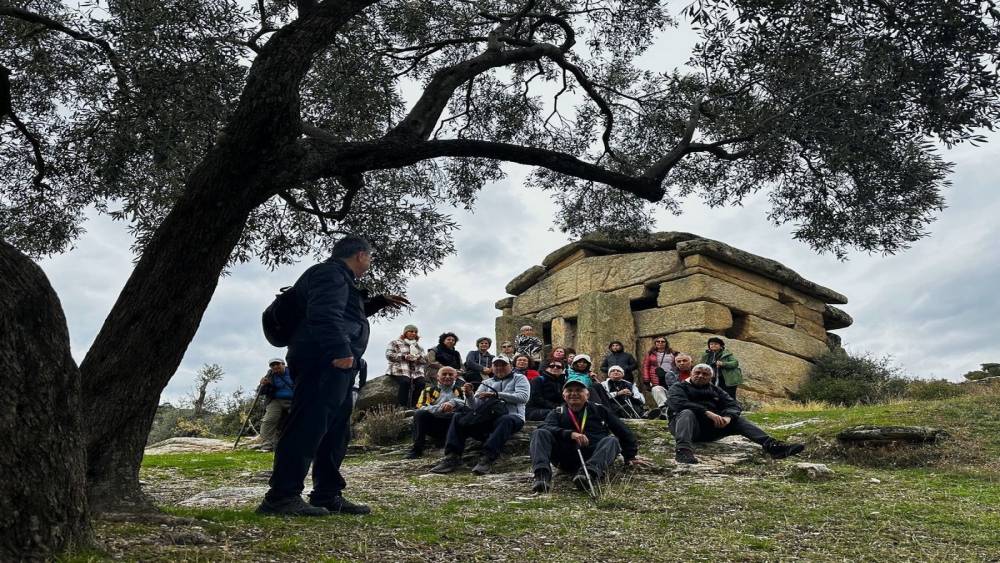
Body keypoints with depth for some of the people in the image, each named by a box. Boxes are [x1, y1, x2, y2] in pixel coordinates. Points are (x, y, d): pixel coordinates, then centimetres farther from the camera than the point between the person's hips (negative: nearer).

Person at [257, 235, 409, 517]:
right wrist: (340, 350, -31)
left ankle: (327, 494, 14)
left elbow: (350, 312, 46)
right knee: (308, 425, -15)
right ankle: (281, 495, -15)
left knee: (336, 432, 10)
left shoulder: (339, 278, 28)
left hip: (335, 368, 11)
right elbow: (326, 314, -22)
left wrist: (379, 302, 41)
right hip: (324, 363, -11)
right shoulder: (330, 273, -5)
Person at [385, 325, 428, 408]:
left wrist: (417, 357, -6)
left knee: (421, 383, -28)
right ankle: (401, 406, -31)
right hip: (400, 370, -3)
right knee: (405, 382, -35)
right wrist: (404, 356, -10)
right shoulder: (396, 343, 17)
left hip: (416, 371, 3)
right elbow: (389, 355, 2)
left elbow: (425, 360, 18)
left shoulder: (419, 347, 28)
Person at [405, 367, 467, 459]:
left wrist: (454, 402, -26)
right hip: (433, 424, 1)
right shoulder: (429, 390, 10)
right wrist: (440, 408, -23)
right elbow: (421, 407, -7)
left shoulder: (460, 390, 10)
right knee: (419, 413, -24)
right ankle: (417, 449, -17)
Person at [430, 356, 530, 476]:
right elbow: (475, 406, 12)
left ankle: (487, 458, -47)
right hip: (487, 418, 4)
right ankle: (452, 457, -24)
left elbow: (523, 397, -8)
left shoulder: (519, 378, 13)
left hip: (512, 415, -4)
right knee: (458, 418, -14)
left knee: (505, 421, -39)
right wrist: (469, 395, -10)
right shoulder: (486, 383, 23)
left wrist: (496, 394, -12)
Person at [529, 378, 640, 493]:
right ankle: (542, 474, -42)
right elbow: (545, 428, -4)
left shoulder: (599, 410, 22)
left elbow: (624, 432, 22)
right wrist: (570, 434, -20)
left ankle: (589, 472, -53)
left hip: (593, 456, 0)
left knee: (612, 440, -27)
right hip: (565, 458, 0)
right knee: (539, 433, -17)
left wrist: (630, 457, 12)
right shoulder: (557, 413, 18)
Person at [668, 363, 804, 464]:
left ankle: (770, 445, -29)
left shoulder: (715, 390, 23)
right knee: (687, 413, -35)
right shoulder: (678, 387, 7)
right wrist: (707, 413, -27)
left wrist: (727, 417, -19)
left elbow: (733, 405, 7)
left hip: (712, 427, 5)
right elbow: (679, 403, -16)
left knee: (738, 420, -10)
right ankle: (683, 450, -62)